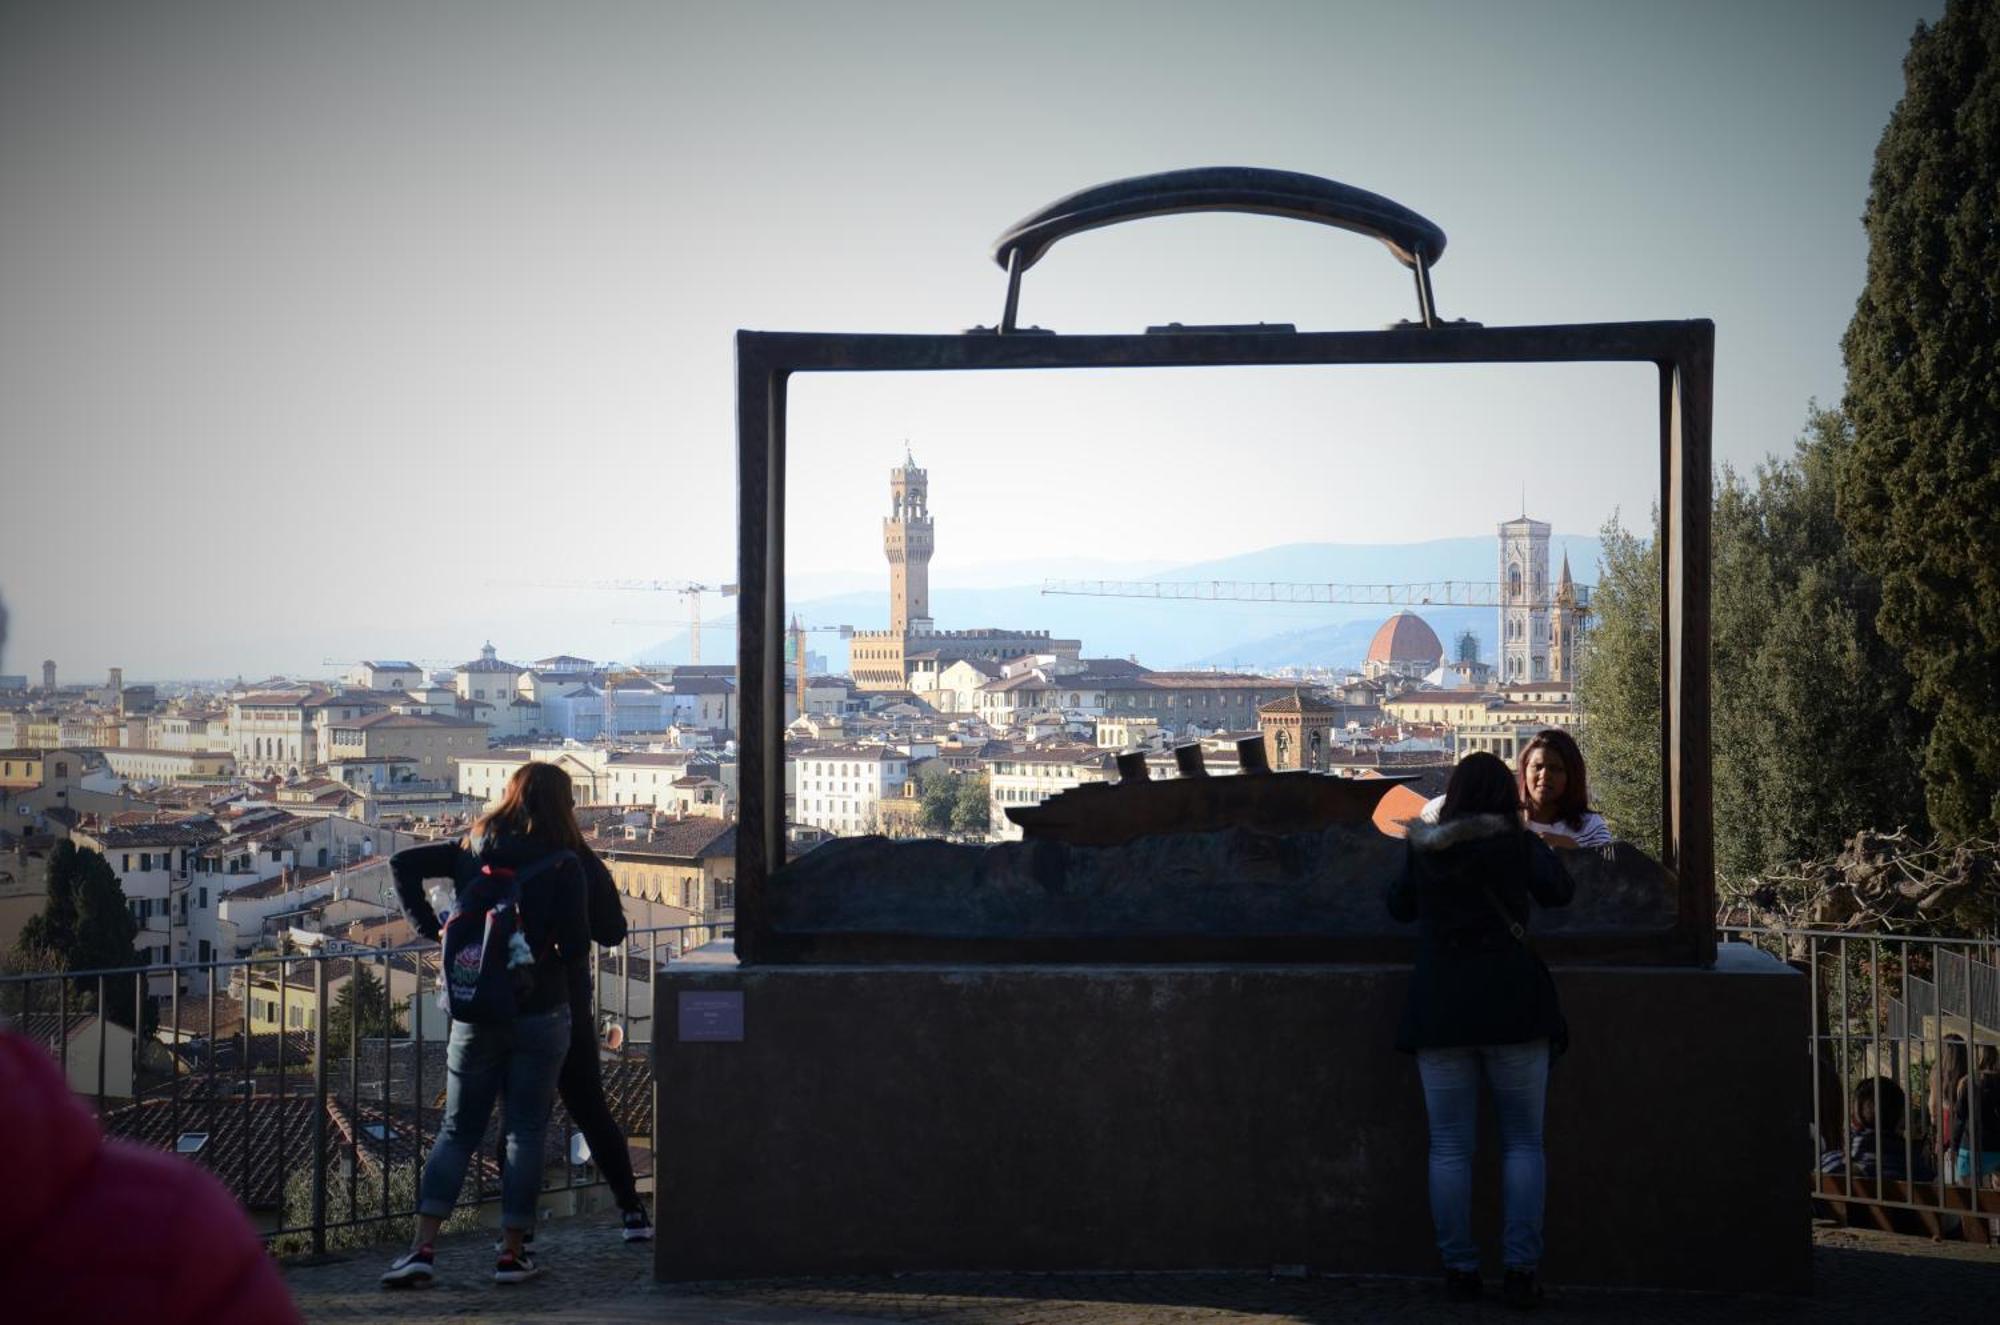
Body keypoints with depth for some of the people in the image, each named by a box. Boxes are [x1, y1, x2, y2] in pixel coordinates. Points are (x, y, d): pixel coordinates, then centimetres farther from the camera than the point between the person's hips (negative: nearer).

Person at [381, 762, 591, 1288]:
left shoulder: (473, 851, 4)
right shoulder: (563, 864, -8)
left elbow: (403, 863, 0)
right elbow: (575, 943, -13)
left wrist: (429, 927, 2)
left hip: (474, 1012, 3)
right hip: (540, 1013, -3)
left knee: (457, 1129, 8)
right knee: (525, 1130, 6)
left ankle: (423, 1247, -2)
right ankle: (512, 1253, 7)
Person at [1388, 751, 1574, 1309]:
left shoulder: (1422, 849, 4)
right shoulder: (1519, 843, -3)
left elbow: (1400, 907, 17)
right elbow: (1558, 890, 8)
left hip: (1440, 1009, 2)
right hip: (1513, 1007, -2)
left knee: (1450, 1147, 7)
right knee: (1523, 1142, 6)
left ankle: (1459, 1269, 7)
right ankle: (1521, 1270, 1)